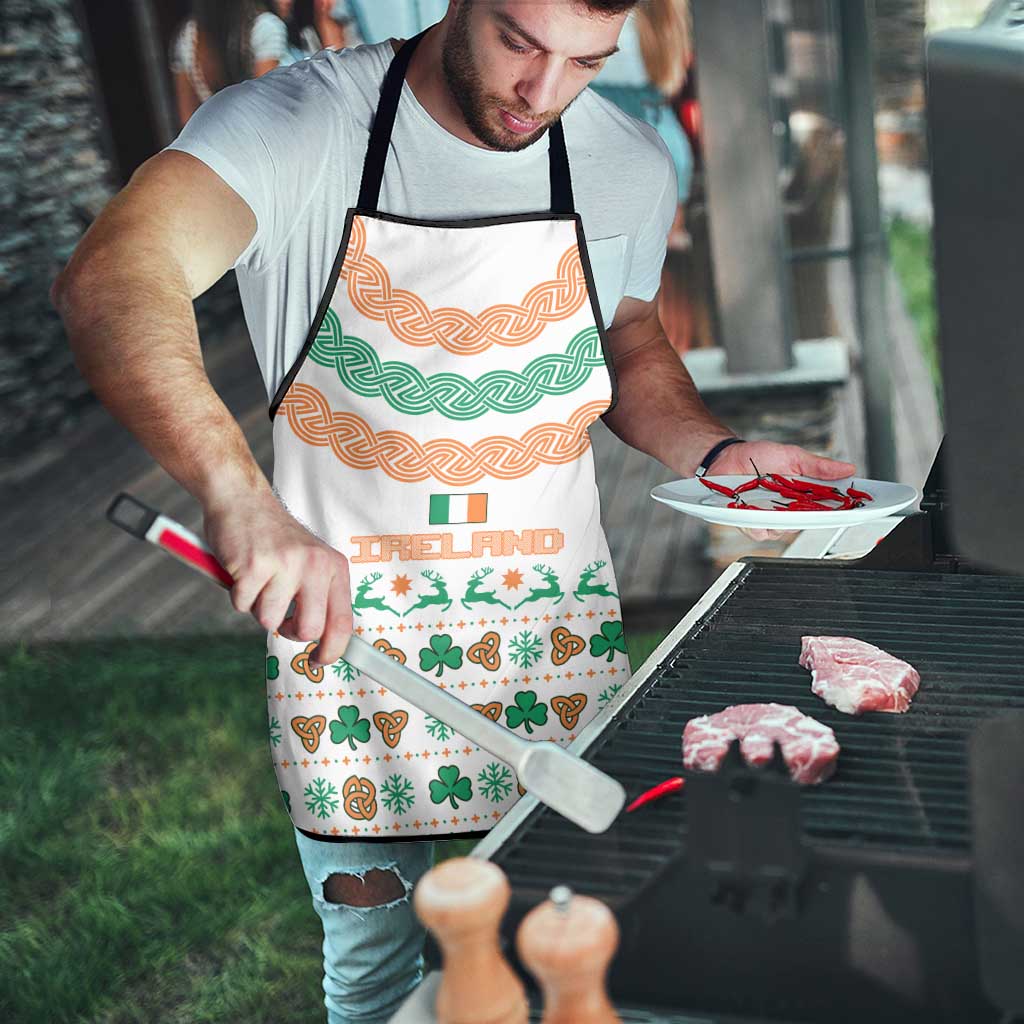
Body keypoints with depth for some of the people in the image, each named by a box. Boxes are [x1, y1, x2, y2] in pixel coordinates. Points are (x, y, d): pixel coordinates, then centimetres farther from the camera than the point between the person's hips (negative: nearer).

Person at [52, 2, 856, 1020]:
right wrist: (240, 496, -47)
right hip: (341, 624, -2)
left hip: (556, 634, 3)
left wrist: (717, 453, -3)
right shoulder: (296, 124, -15)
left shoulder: (630, 164, -1)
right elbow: (109, 281, -31)